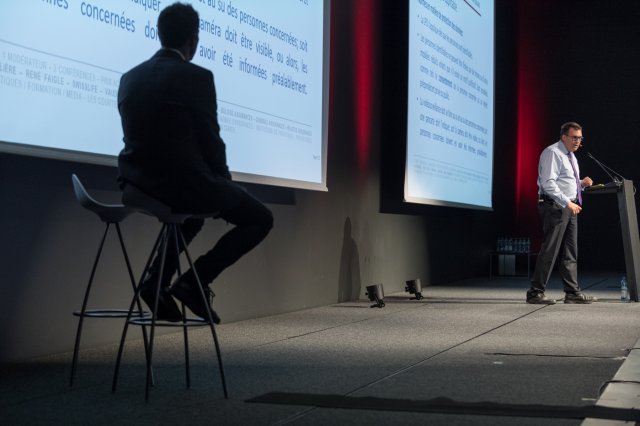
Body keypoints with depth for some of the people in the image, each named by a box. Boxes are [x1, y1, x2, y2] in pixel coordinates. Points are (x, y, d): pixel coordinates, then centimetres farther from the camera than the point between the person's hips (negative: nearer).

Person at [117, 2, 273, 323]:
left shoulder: (130, 77, 8)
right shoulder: (197, 77, -11)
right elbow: (210, 139, -7)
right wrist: (224, 182, 12)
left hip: (139, 184, 7)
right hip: (184, 182, -7)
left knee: (192, 214, 38)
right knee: (260, 219, 13)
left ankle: (157, 279, 18)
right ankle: (195, 279, 1)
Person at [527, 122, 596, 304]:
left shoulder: (571, 156, 19)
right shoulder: (552, 153, -11)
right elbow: (548, 183, -20)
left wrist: (582, 183, 7)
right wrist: (567, 202, -23)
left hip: (570, 207, 10)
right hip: (555, 206, -10)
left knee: (570, 252, 10)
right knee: (550, 250, -10)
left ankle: (573, 292, 14)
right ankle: (535, 293, -6)